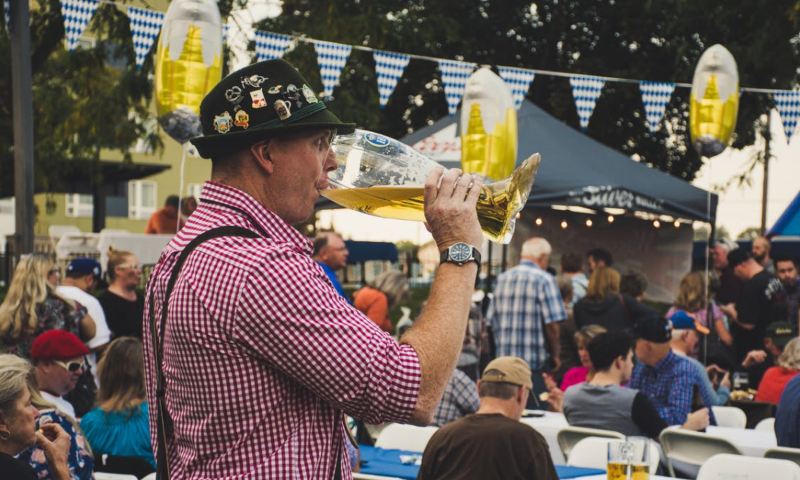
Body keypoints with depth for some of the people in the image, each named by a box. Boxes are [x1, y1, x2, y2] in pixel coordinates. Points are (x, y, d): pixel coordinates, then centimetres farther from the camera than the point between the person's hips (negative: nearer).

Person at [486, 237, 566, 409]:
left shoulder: (503, 279, 12)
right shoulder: (544, 280, -7)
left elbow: (491, 321, 13)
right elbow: (552, 323, -12)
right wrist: (555, 355, 0)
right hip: (534, 364, -6)